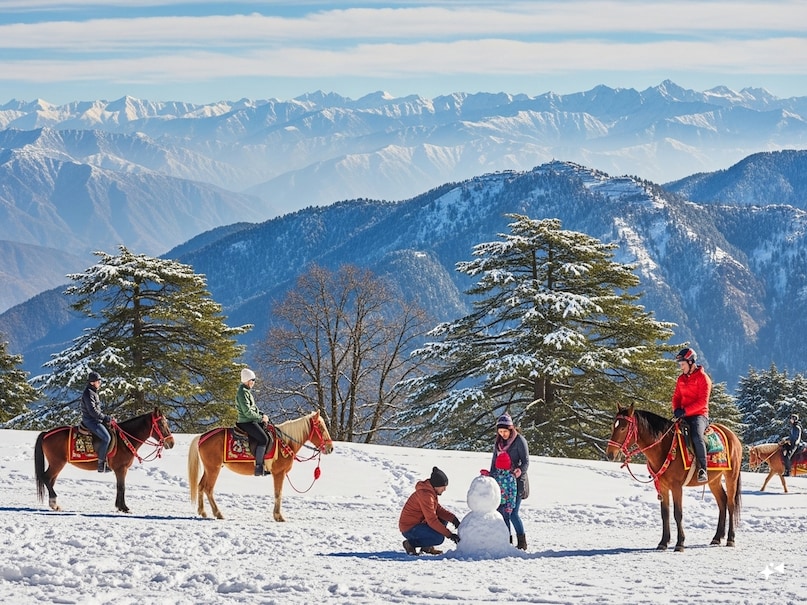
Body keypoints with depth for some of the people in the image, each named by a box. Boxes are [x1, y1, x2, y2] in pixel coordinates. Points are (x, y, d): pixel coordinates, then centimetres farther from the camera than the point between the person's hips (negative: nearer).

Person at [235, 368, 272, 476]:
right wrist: (261, 418, -13)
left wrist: (262, 415, 9)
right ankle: (258, 468, -21)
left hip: (254, 420, 10)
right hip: (246, 422, -10)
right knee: (263, 439, -22)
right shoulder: (242, 393, -16)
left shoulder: (248, 391, 16)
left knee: (269, 437, 7)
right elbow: (247, 412, -20)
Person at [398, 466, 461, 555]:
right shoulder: (426, 495, -24)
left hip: (418, 523, 10)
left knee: (443, 520, 11)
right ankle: (411, 544, -8)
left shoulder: (431, 491, 7)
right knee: (439, 538, -24)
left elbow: (438, 509, 9)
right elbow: (432, 520, -26)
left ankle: (427, 547, 10)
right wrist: (449, 534, -24)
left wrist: (452, 518, -9)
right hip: (409, 529, -10)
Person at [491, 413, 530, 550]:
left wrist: (519, 471, -26)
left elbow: (526, 461, -9)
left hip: (516, 482, -6)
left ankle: (522, 542, -1)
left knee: (512, 513, -11)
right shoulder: (498, 442, 12)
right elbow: (494, 462, 19)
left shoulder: (519, 440, -8)